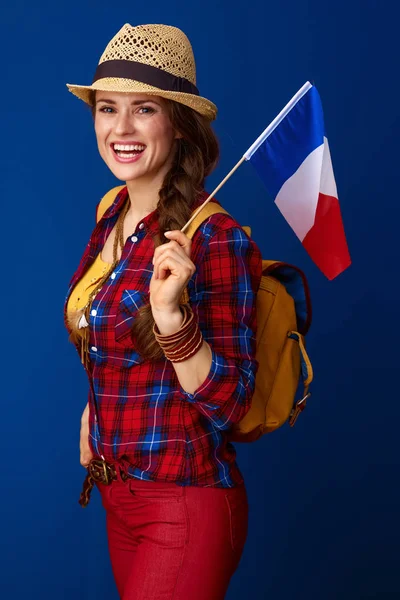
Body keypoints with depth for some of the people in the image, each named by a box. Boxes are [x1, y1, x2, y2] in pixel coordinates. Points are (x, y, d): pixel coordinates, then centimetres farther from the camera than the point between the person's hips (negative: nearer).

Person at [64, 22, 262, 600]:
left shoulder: (216, 239, -19)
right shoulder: (112, 218, 4)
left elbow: (228, 402, -19)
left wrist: (171, 314, -32)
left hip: (187, 503, -7)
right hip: (119, 493, 8)